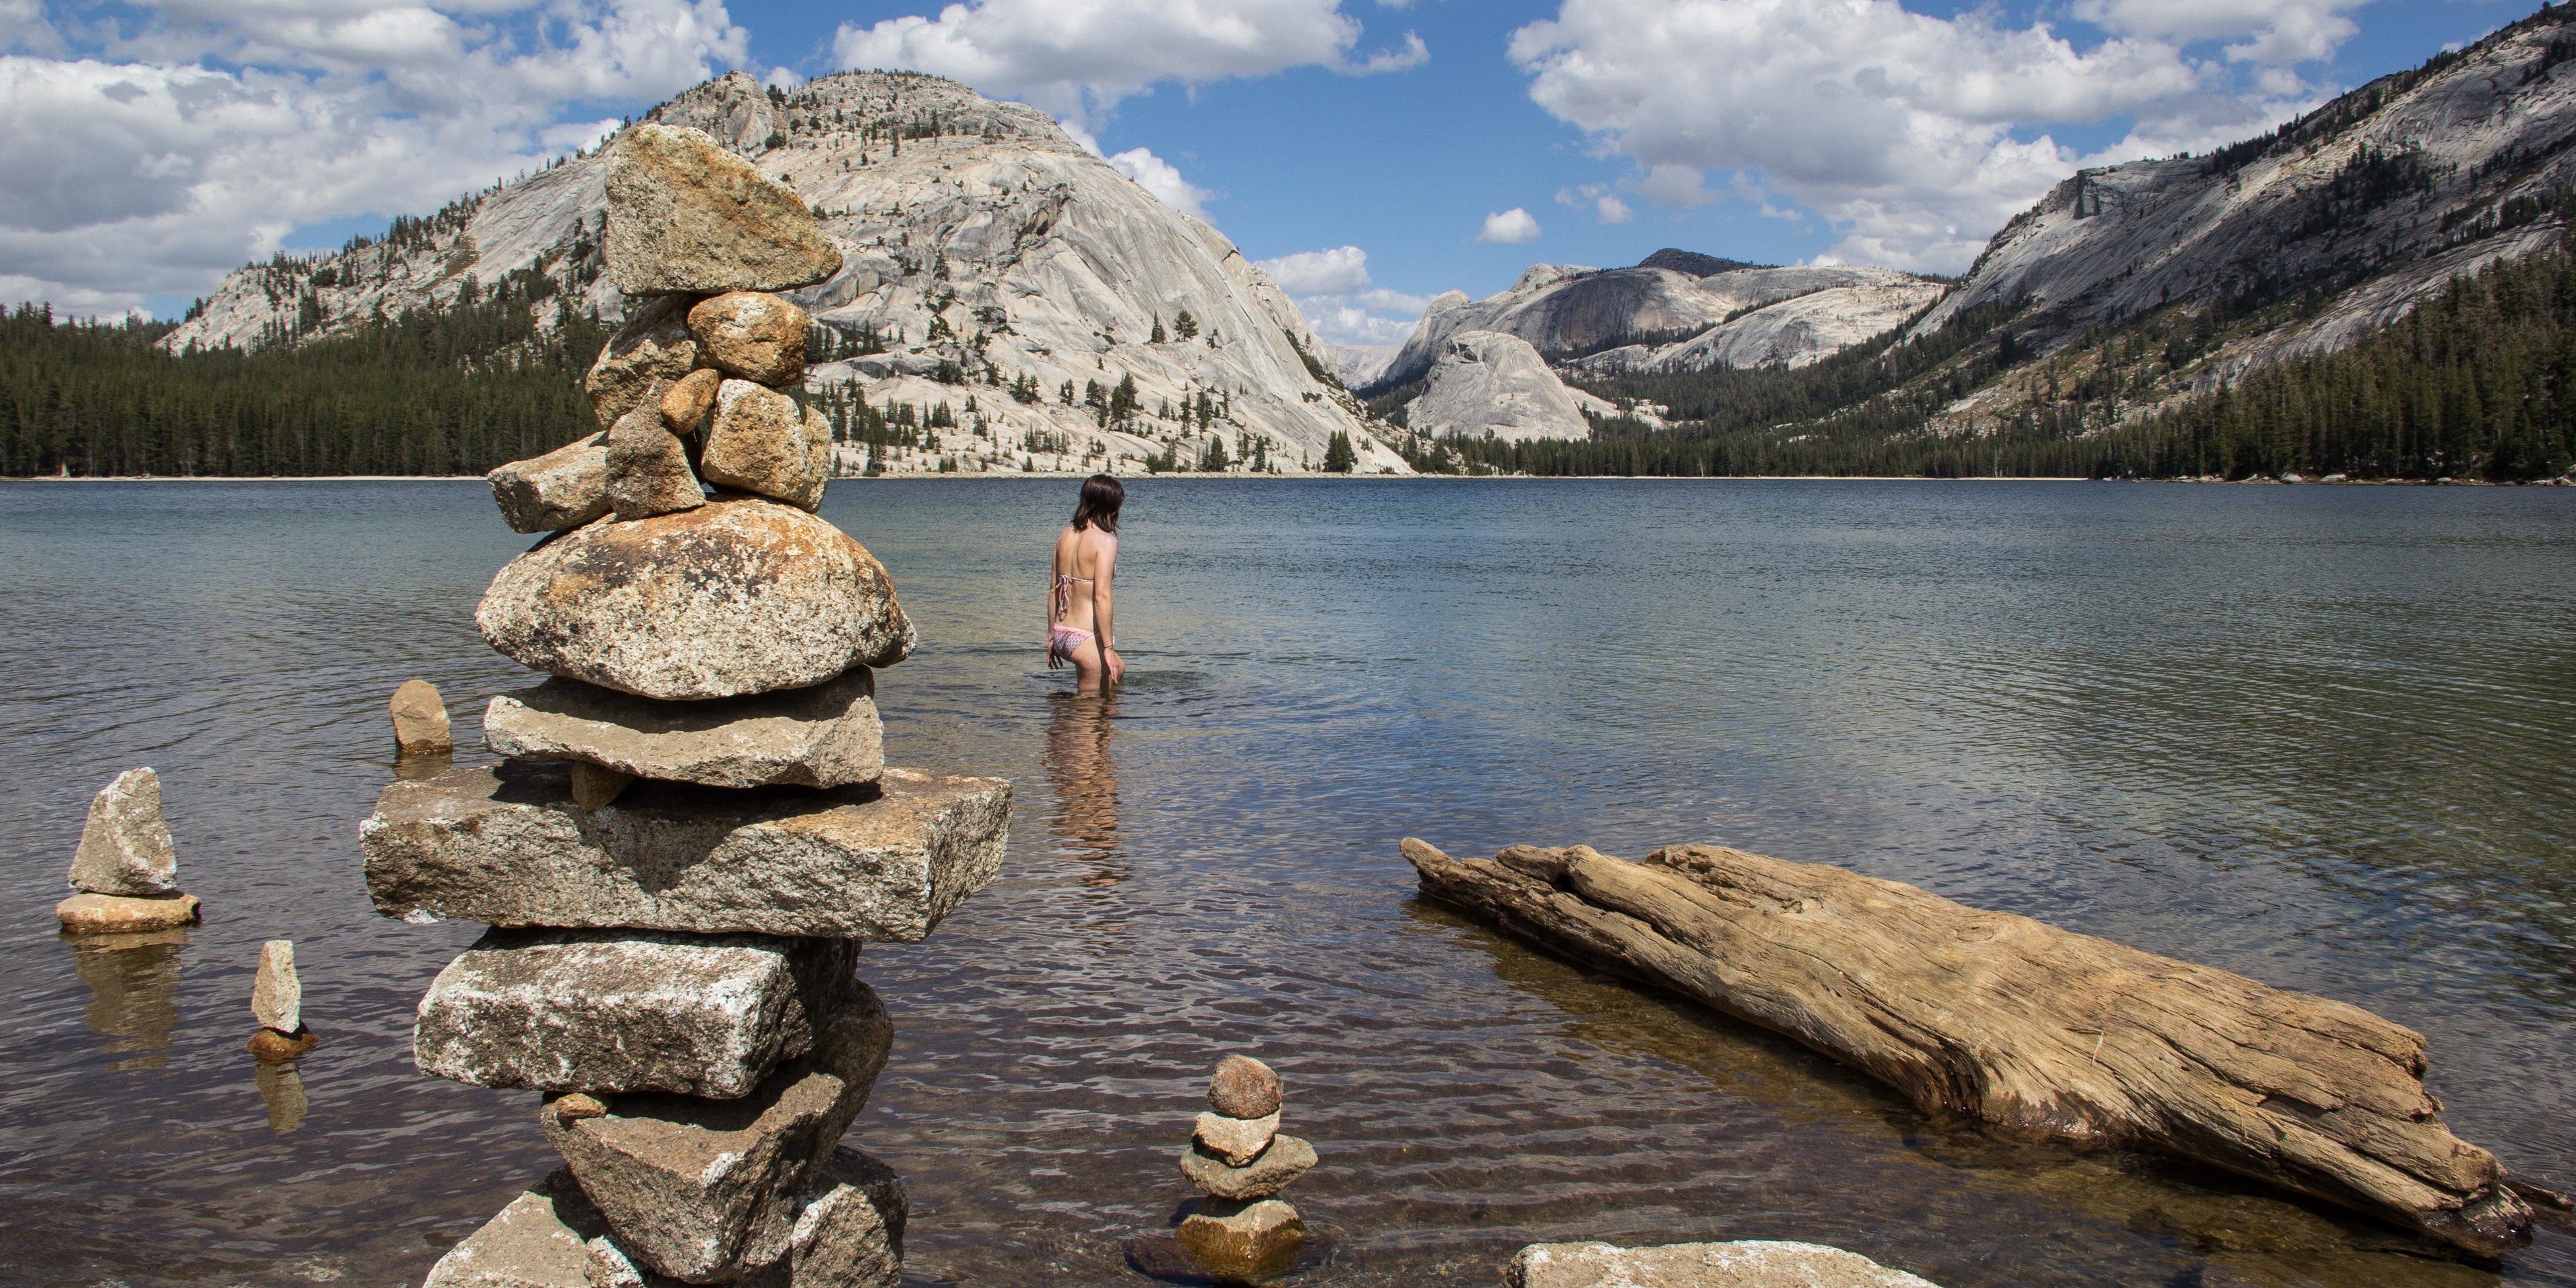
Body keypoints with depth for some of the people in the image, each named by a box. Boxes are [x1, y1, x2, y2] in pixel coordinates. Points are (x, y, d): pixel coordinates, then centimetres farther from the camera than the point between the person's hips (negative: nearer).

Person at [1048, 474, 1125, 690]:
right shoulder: (1105, 540, -14)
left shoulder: (1065, 535, 7)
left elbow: (1053, 590, 12)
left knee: (1118, 671, 30)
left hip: (1062, 634, 8)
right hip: (1087, 639, -8)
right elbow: (1101, 597, -21)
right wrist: (1108, 647, -18)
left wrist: (1051, 636, 19)